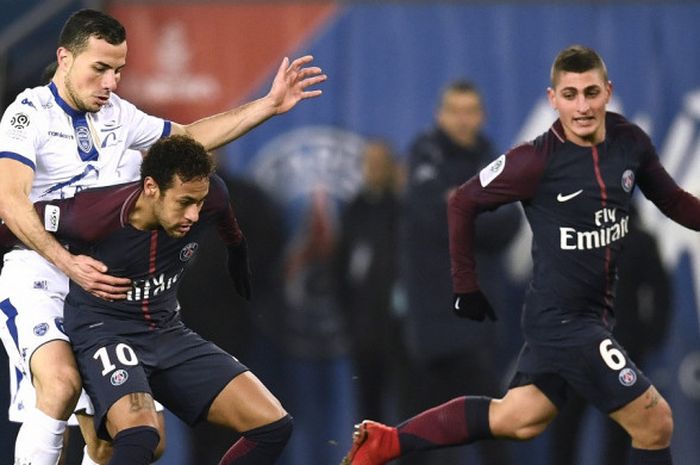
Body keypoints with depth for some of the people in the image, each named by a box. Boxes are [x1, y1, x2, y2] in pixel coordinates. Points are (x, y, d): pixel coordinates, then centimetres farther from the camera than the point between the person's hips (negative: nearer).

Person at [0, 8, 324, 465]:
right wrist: (69, 263, -33)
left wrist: (270, 105, 19)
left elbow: (190, 136, 26)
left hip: (100, 285, 7)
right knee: (62, 381, -32)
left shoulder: (116, 114, 13)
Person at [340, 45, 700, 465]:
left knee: (515, 420, 18)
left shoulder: (631, 142, -3)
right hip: (562, 318, -7)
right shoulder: (538, 161, -18)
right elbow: (464, 203, -7)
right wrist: (466, 285, -3)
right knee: (655, 422, -7)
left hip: (594, 313, 7)